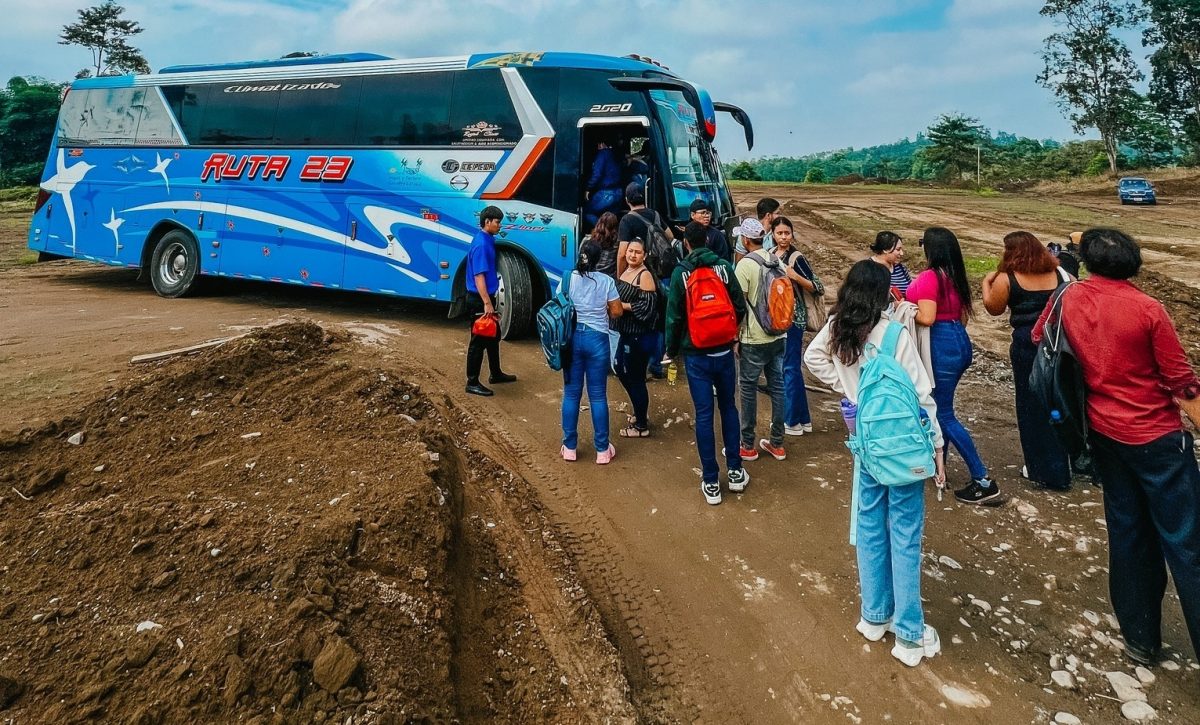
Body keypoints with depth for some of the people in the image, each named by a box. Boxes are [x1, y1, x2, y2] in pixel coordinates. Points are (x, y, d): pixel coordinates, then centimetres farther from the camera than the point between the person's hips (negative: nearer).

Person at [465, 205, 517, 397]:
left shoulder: (489, 240, 9)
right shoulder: (481, 244, -21)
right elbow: (478, 276, -26)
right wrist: (487, 303, -29)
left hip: (488, 295, 10)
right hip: (480, 299, -10)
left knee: (493, 336, 20)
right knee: (479, 340, -3)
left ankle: (496, 374, 34)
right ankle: (472, 382, 5)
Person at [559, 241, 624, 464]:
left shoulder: (568, 279, -1)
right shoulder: (606, 281, -2)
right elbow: (617, 312, 1)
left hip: (572, 338, 1)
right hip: (597, 339, -1)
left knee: (571, 394, 9)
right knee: (598, 396, 5)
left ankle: (569, 447, 14)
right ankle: (602, 450, 11)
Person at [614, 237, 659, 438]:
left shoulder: (645, 275, -17)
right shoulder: (626, 271, 10)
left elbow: (647, 306, -24)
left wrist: (621, 305, -20)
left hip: (641, 336, -10)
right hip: (626, 333, 10)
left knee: (636, 378, 1)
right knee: (622, 371, 21)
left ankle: (641, 426, 16)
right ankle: (639, 414, 38)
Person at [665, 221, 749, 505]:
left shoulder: (681, 273, -8)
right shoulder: (724, 266, -3)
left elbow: (674, 317, -7)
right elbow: (740, 308, -1)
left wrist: (672, 350, 7)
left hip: (696, 355, -2)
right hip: (724, 351, 2)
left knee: (704, 415, 3)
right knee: (728, 408, 16)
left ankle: (711, 482, 8)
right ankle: (735, 472, 22)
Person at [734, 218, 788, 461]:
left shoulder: (745, 265, -14)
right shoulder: (778, 261, 6)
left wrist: (736, 335, -2)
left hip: (754, 339, -6)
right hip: (779, 336, 6)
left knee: (748, 388, 5)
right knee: (777, 386, 12)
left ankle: (748, 446, 12)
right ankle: (777, 443, 21)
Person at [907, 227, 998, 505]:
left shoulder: (930, 276, -15)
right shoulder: (955, 276, 11)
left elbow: (927, 318, -22)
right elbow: (963, 316, 16)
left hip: (941, 345, -9)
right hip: (960, 342, 9)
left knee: (943, 414, -4)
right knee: (938, 407, 19)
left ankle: (984, 482, -3)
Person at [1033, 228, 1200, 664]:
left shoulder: (1068, 300, -5)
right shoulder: (1147, 309, -17)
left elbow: (1037, 340, 15)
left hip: (1104, 434, 5)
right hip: (1157, 438, -5)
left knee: (1127, 534, 16)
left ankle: (1140, 639, 26)